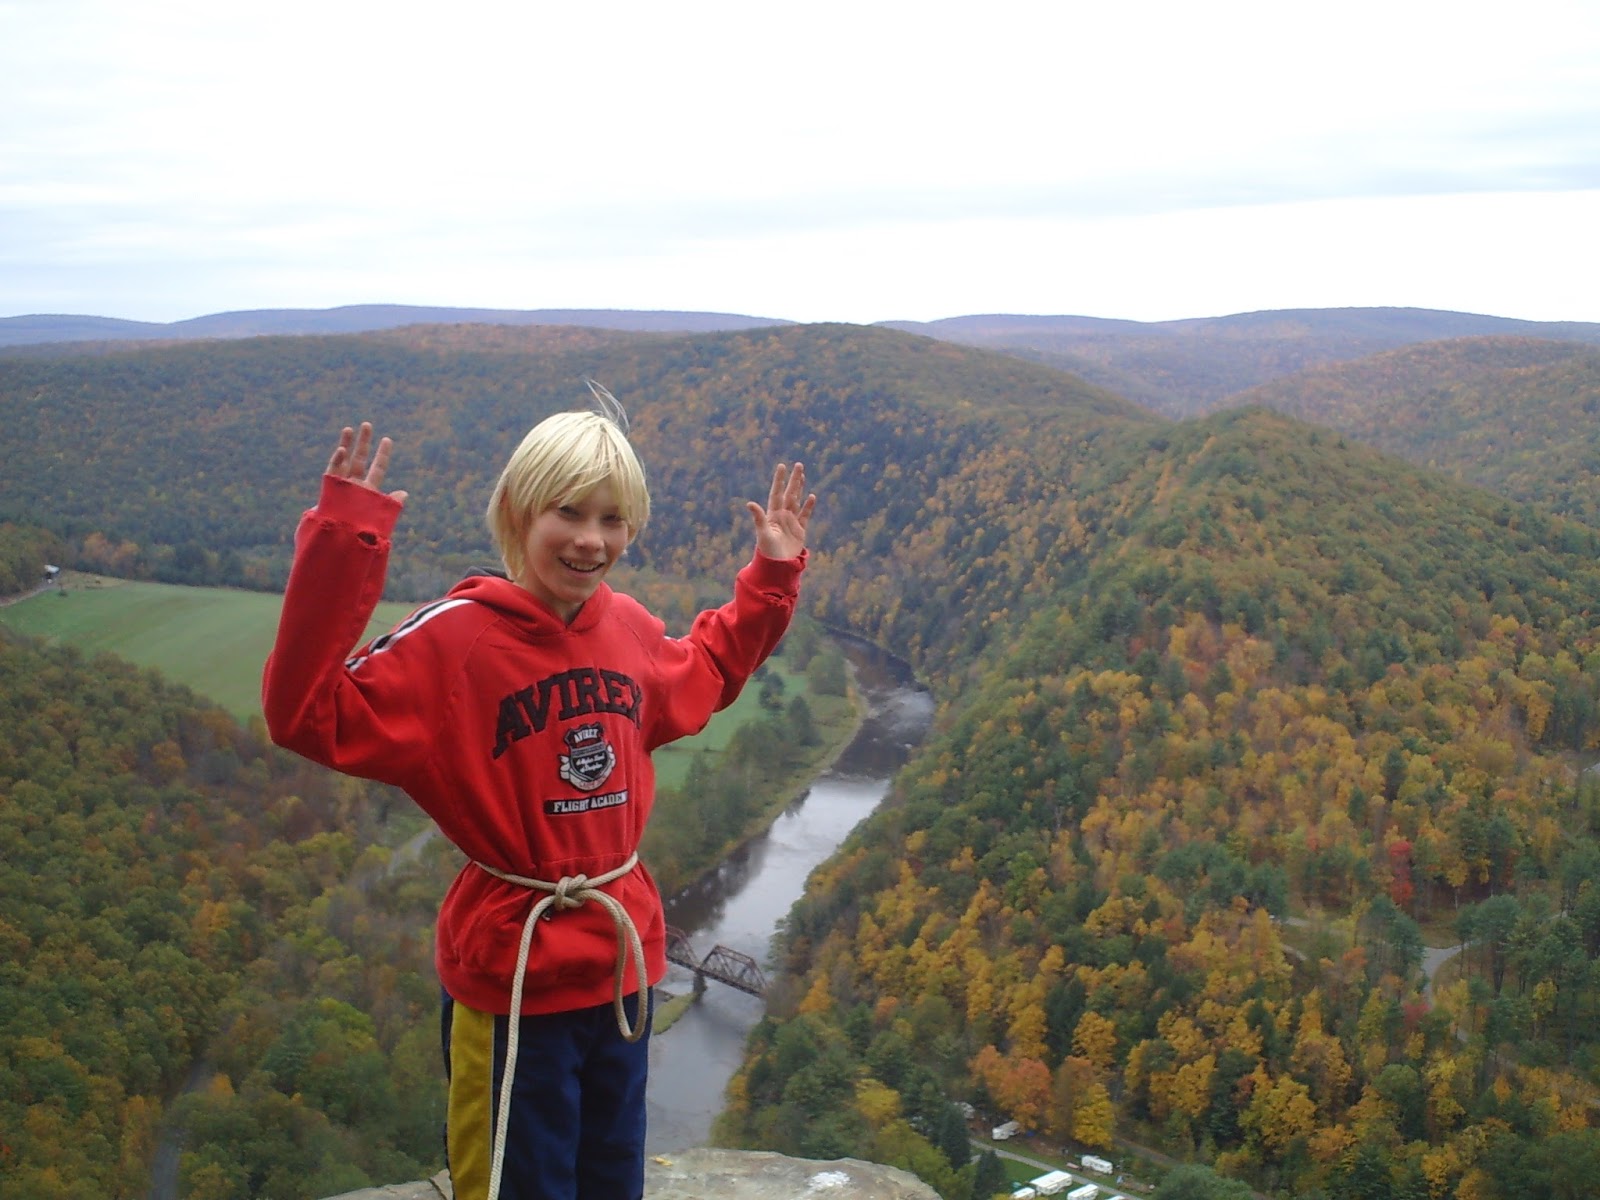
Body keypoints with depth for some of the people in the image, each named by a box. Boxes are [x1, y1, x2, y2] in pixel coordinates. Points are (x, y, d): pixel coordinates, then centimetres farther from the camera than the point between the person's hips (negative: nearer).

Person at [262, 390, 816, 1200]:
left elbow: (704, 676, 22)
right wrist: (340, 546, -33)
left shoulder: (630, 629, 0)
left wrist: (772, 575, 15)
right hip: (515, 973, -6)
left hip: (622, 964, 6)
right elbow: (309, 716, -28)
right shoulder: (452, 636, -18)